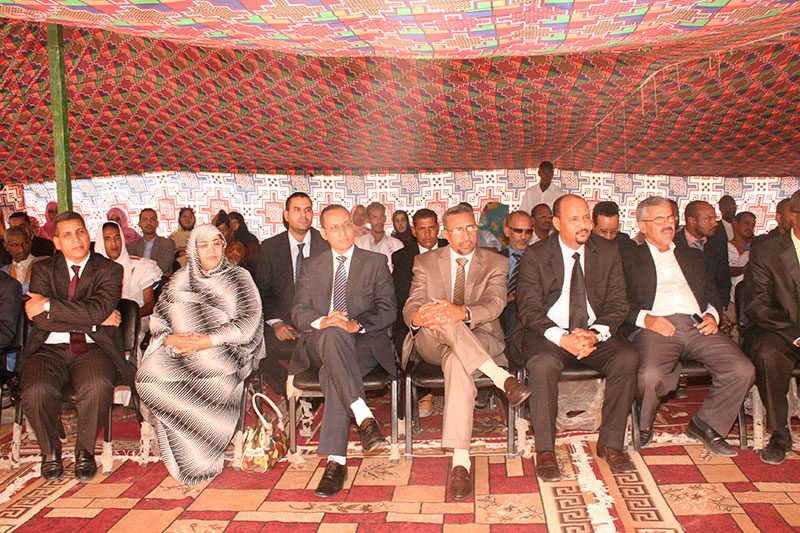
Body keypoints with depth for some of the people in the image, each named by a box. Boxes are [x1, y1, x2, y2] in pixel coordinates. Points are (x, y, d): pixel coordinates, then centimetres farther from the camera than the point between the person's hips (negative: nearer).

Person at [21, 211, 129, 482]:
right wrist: (94, 321, -8)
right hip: (50, 348, 2)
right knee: (36, 391, -28)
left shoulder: (109, 269, 6)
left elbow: (97, 310, -12)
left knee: (98, 385, -33)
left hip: (92, 348, -1)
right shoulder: (43, 269, 11)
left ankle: (85, 450, -5)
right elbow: (40, 319, -4)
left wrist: (49, 304, -11)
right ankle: (50, 452, 1)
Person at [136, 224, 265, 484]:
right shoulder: (180, 279, 20)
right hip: (180, 352, 4)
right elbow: (158, 318, 13)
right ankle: (188, 455, -13)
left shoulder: (238, 277, 9)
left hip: (224, 351, -3)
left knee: (216, 377, -37)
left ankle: (202, 460, -15)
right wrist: (170, 338, -11)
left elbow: (249, 321, -3)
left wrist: (208, 340, -15)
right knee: (149, 374, -27)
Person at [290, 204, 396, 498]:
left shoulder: (376, 262, 10)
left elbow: (388, 309, 0)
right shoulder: (311, 266, 16)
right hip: (321, 345, 1)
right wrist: (322, 322, -17)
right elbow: (299, 311, 6)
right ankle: (364, 416, -46)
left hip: (364, 343, -1)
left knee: (334, 375, -35)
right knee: (333, 335, -37)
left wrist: (356, 324, -19)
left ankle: (336, 461, -33)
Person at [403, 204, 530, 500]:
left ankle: (460, 462, -42)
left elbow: (494, 305, -12)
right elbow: (410, 308, -1)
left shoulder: (496, 264, 7)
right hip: (431, 342, 1)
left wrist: (461, 312, -35)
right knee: (437, 319, -36)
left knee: (457, 362, -38)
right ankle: (500, 377, -39)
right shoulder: (426, 262, 11)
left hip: (478, 340, -1)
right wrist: (417, 317, -29)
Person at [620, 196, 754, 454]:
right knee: (649, 375, -34)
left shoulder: (693, 255, 31)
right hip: (654, 327, -4)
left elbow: (712, 293, 26)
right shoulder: (629, 257, 16)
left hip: (698, 326, 5)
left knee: (742, 370, -20)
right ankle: (643, 428, -1)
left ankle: (705, 424, 3)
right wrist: (645, 318, -14)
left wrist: (712, 315, 3)